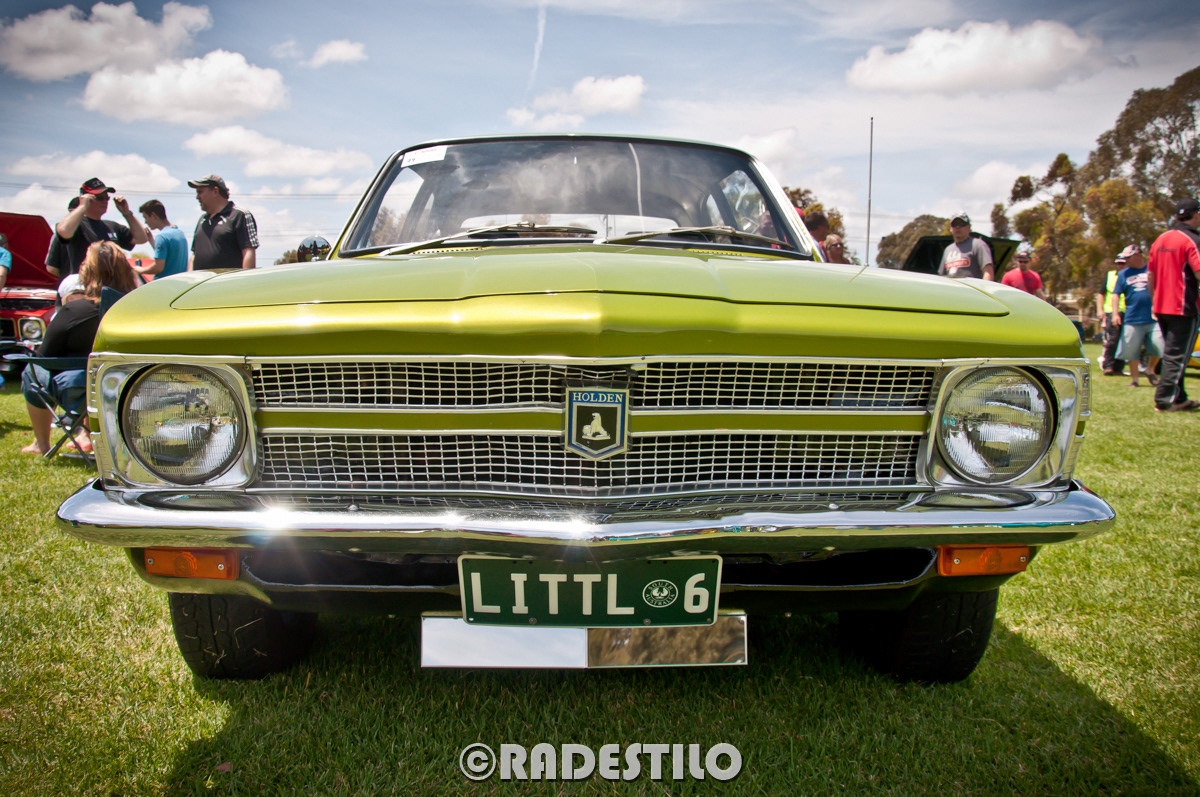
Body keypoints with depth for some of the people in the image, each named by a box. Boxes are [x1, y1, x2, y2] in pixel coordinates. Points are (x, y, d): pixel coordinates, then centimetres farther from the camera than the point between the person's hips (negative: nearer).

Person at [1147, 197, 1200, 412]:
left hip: (1161, 307, 8)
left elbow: (1150, 276, 17)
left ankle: (1179, 398, 22)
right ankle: (1164, 400, -5)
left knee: (1172, 354, 16)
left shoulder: (1160, 240, 11)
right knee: (1177, 356, -3)